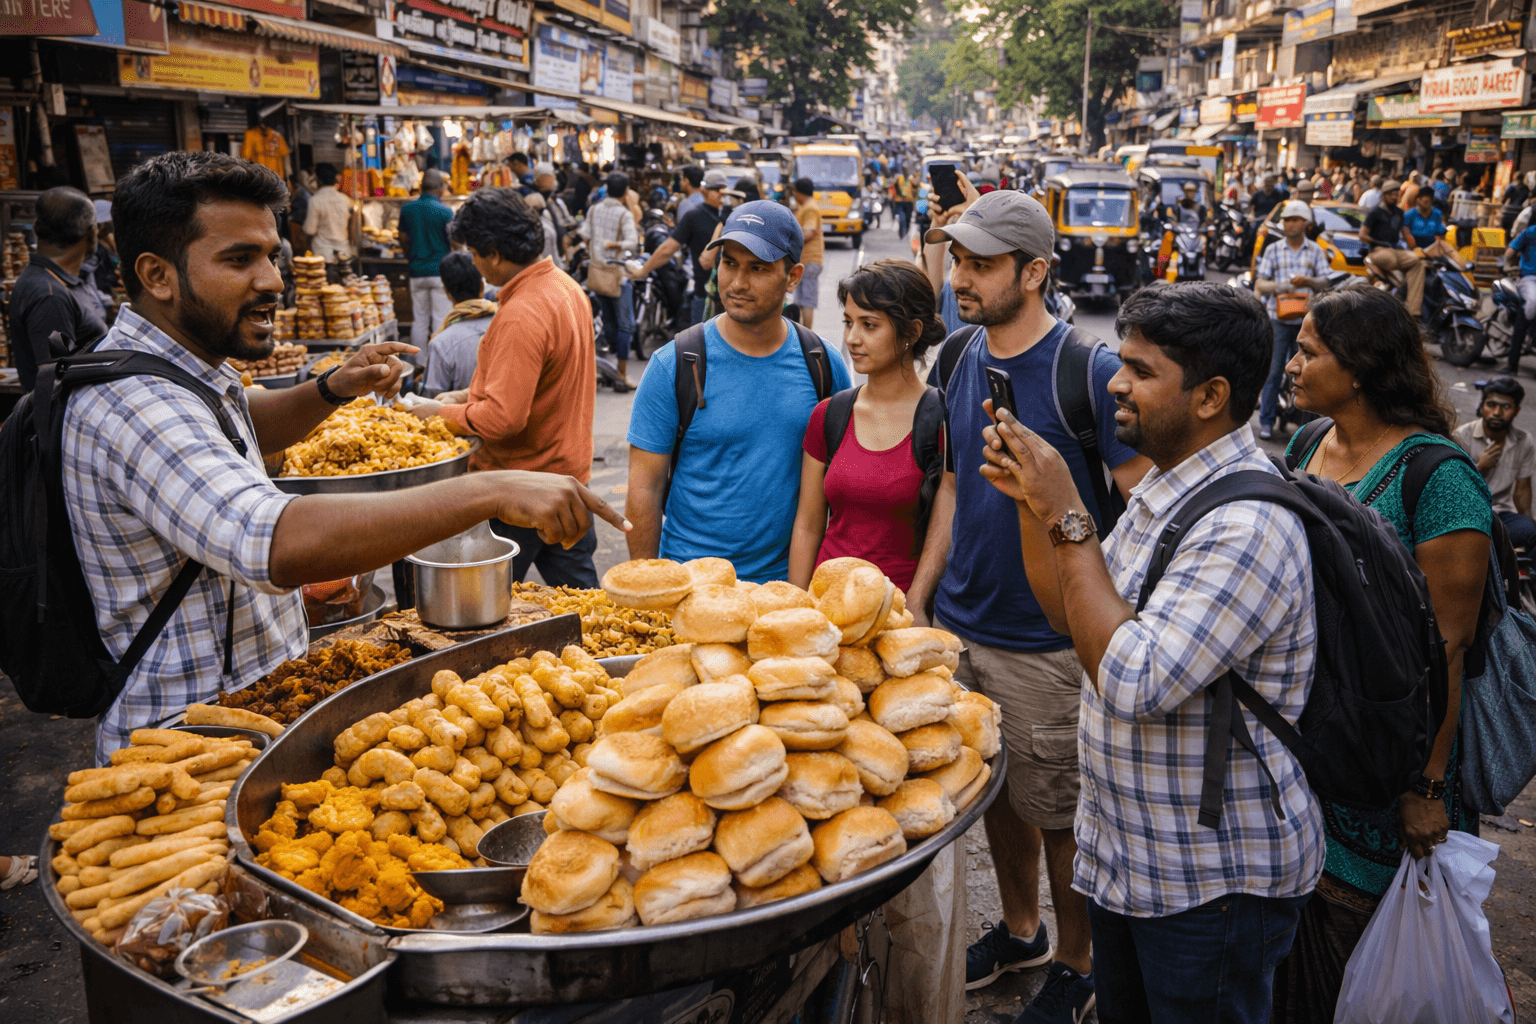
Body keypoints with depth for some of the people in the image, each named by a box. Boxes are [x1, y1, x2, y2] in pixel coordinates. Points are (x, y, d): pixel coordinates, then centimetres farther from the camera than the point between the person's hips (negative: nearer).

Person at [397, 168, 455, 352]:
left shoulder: (407, 209, 3)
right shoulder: (445, 211, -10)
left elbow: (403, 239, 13)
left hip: (417, 271, 4)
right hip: (440, 271, -4)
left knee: (419, 320, 9)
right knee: (440, 319, 1)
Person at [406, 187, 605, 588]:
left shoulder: (522, 316, -24)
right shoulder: (565, 286, 6)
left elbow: (503, 418, -27)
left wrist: (440, 412, -11)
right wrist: (469, 395, 14)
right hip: (569, 472, 9)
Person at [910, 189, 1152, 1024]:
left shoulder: (1089, 371, -16)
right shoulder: (963, 361, 4)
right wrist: (917, 598, 11)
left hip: (1045, 643, -6)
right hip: (958, 625, 6)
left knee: (1058, 815, 9)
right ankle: (1019, 930, 42)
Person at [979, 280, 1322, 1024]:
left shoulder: (1248, 525, -27)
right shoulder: (1163, 488, 5)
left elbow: (1132, 683, -33)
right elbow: (1069, 614, 11)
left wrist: (1068, 518, -28)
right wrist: (1032, 503, -3)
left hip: (1212, 880, -9)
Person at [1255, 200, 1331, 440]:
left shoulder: (1315, 251, 11)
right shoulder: (1273, 250, 8)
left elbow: (1325, 282, 5)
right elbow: (1259, 284, 2)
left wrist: (1307, 281, -16)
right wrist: (1278, 286, -19)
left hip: (1306, 318, 1)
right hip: (1278, 318, -1)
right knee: (1274, 371, -4)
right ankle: (1266, 420, 0)